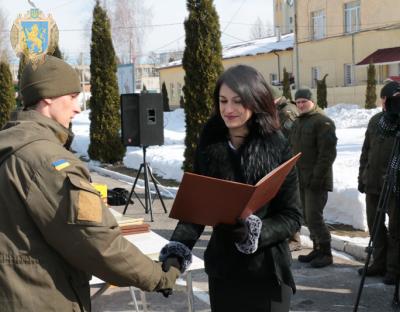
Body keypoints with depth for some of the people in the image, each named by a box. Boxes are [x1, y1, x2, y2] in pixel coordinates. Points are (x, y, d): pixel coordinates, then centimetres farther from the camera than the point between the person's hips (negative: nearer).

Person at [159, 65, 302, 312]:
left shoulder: (278, 148, -10)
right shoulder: (209, 147, -2)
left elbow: (292, 216, -8)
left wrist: (252, 231, -24)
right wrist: (177, 250, -14)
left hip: (267, 272, -3)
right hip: (222, 270, 3)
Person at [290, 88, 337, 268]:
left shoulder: (322, 122, -11)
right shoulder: (297, 123, 16)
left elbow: (327, 153, -17)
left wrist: (317, 177, -21)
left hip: (316, 180, -8)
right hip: (301, 179, 9)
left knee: (314, 217, -10)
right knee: (308, 217, 12)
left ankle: (326, 253, 1)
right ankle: (317, 249, 22)